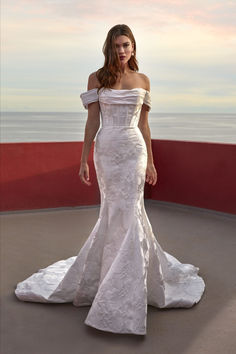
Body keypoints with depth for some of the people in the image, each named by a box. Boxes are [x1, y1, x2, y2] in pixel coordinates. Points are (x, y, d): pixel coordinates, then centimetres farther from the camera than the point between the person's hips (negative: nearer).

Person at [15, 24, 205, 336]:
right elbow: (92, 122, 1)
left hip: (135, 151, 1)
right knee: (116, 212, 3)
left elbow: (144, 123, 11)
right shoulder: (97, 78, 3)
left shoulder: (143, 80, 8)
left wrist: (151, 161, 9)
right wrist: (84, 160, -2)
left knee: (125, 212, -1)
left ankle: (120, 295, 12)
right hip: (106, 150, -1)